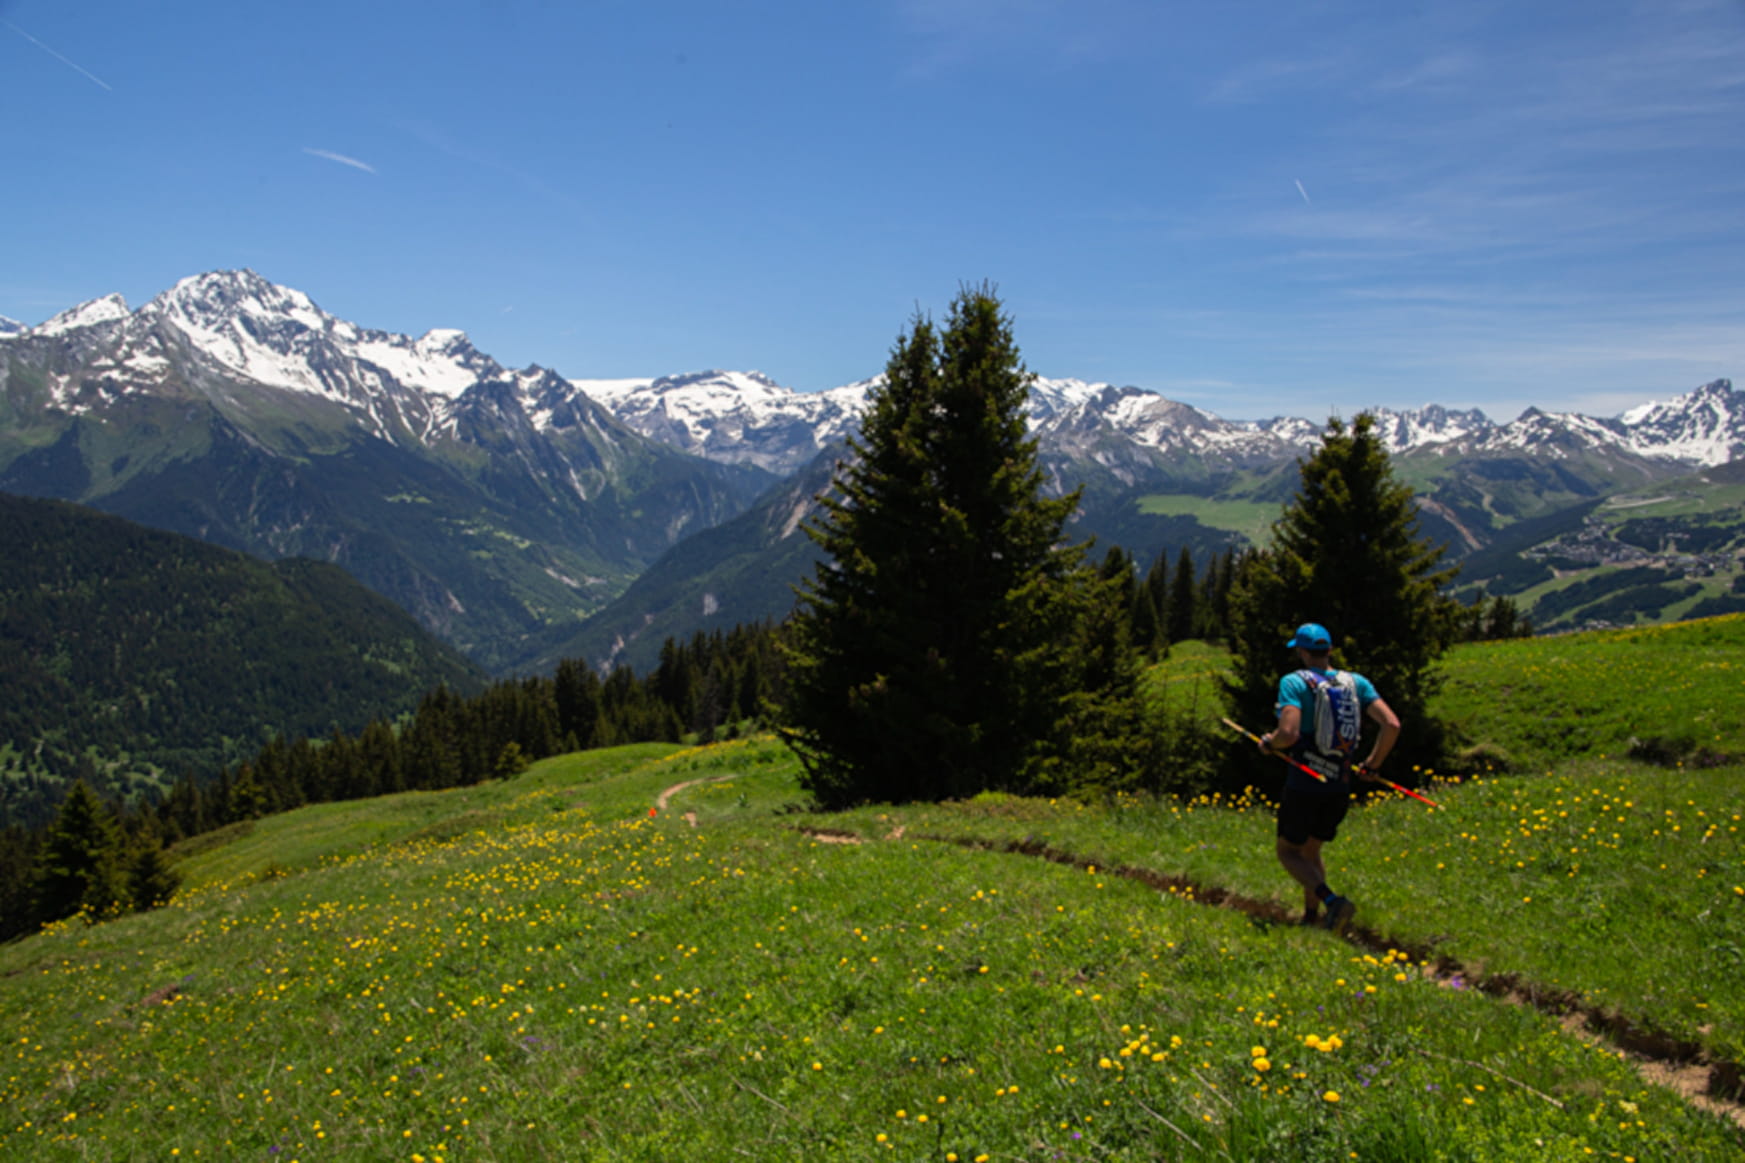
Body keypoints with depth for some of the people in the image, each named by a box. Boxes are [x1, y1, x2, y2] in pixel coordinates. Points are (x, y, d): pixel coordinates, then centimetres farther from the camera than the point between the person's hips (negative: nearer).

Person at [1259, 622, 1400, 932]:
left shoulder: (1294, 682, -11)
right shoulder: (1357, 683, 4)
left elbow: (1288, 733, -24)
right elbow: (1392, 725, -4)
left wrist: (1268, 743, -2)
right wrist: (1372, 765, 8)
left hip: (1303, 786, -5)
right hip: (1340, 788, 5)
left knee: (1288, 851, 10)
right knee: (1311, 850, 23)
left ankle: (1333, 901, -12)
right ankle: (1311, 917, 23)